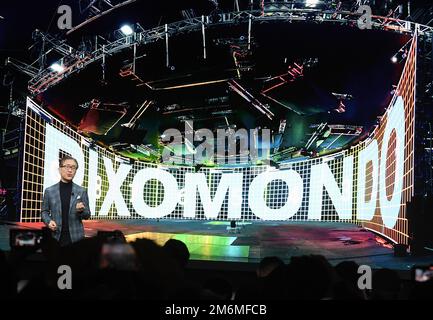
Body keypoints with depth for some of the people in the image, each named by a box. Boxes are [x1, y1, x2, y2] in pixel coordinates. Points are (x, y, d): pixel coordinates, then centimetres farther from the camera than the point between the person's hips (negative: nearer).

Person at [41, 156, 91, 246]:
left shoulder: (81, 191, 6)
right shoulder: (49, 191, 7)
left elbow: (87, 215, 8)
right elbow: (44, 211, 13)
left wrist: (81, 210, -14)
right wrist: (48, 221, -7)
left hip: (76, 238, 0)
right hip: (56, 237, 0)